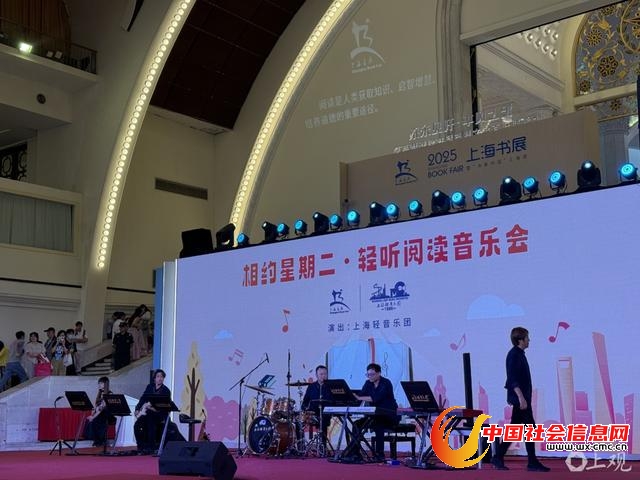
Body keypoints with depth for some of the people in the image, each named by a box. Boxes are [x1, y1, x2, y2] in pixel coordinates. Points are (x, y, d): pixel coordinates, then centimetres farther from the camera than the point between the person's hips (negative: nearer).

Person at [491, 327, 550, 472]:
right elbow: (513, 379, -22)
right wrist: (521, 397, -26)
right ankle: (532, 462, -1)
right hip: (520, 397, -10)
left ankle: (498, 457, 14)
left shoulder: (518, 354, 16)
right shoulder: (514, 355, -15)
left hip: (520, 398, 10)